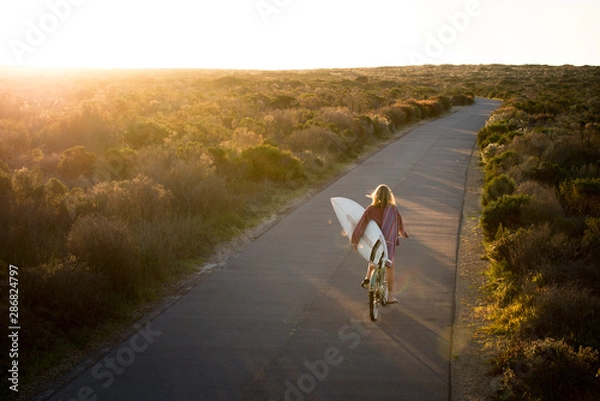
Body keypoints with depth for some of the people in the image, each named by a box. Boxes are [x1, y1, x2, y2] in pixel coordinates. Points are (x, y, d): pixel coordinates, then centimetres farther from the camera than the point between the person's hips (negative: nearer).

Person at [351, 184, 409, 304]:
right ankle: (390, 296, 13)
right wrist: (403, 233, 26)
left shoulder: (371, 209, -10)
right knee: (390, 269, 11)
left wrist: (355, 240, -8)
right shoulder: (393, 209, -9)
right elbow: (400, 223, 5)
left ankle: (367, 278, 12)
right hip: (389, 243, -1)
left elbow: (362, 224, -14)